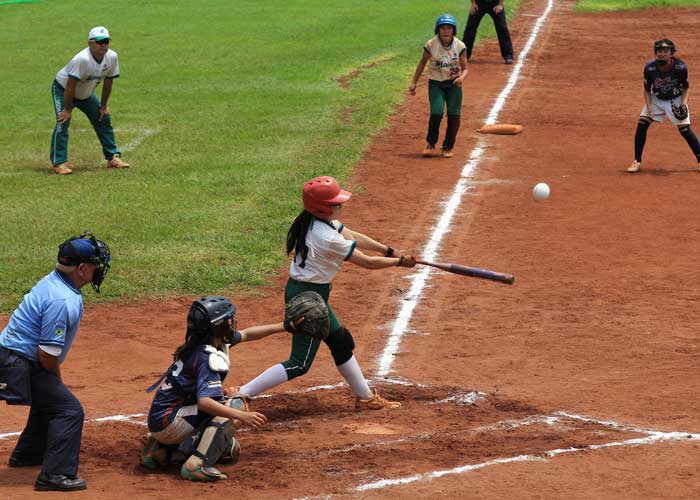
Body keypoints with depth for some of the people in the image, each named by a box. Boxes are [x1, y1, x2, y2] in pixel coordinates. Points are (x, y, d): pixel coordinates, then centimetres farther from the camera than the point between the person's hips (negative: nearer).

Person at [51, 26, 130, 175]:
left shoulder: (112, 57, -18)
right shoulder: (82, 59, -37)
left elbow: (108, 82, -4)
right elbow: (70, 86, -31)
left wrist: (103, 106, 1)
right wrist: (67, 109, -26)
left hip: (86, 93, 7)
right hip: (63, 89, -7)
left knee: (104, 119, 7)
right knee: (63, 122, -22)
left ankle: (113, 157, 17)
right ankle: (59, 163, -20)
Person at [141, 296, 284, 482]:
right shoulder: (208, 357, -21)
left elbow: (245, 335, 24)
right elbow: (204, 401, -33)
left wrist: (282, 326, 24)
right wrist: (242, 416, -38)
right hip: (167, 423, -9)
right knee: (236, 404, -15)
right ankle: (197, 464, -22)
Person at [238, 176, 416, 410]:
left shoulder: (316, 222, 1)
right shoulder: (328, 238, -26)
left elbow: (353, 237, 11)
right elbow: (366, 262, -16)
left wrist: (389, 251, 7)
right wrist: (400, 261, -3)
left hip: (300, 290, 10)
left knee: (341, 341, 21)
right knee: (300, 364, -5)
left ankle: (365, 397, 34)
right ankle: (240, 395, -8)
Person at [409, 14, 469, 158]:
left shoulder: (459, 46, -10)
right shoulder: (431, 45, -11)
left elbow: (465, 68, -3)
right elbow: (422, 62, 5)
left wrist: (461, 77, -26)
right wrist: (414, 83, 3)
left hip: (453, 83, 1)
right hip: (436, 83, -1)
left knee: (454, 115, -5)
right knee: (436, 113, -17)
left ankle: (448, 147, 15)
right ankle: (431, 145, 4)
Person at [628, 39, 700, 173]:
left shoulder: (680, 68, -25)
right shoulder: (649, 68, -21)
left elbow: (685, 87, -8)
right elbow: (647, 89, -7)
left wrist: (684, 102, -24)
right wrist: (649, 106, -21)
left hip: (676, 100, -2)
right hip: (656, 99, 2)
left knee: (685, 129, -11)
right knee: (641, 124, -10)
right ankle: (637, 161, 1)